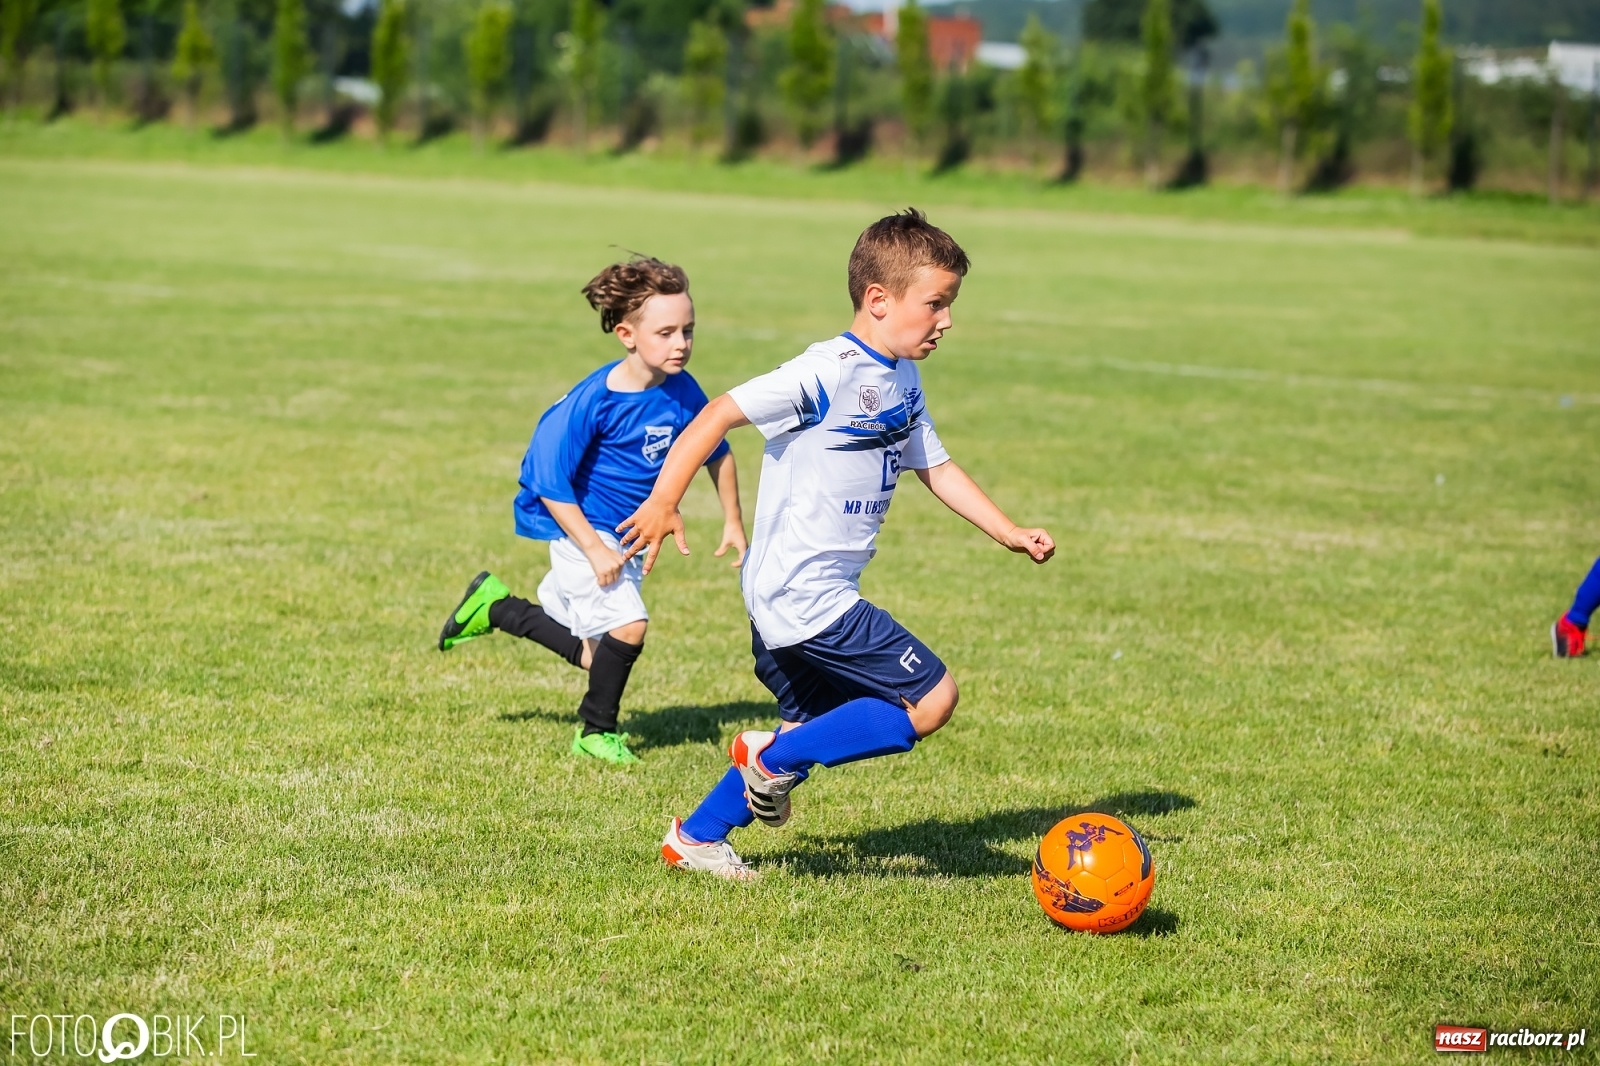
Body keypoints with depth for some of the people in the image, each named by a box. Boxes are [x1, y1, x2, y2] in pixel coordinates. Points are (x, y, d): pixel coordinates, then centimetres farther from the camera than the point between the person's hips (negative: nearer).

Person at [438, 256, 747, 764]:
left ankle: (494, 607, 38)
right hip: (581, 526, -7)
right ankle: (597, 732, 3)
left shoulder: (682, 392, -8)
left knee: (591, 651, 14)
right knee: (628, 626, -21)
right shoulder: (592, 400, -26)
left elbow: (716, 453, 12)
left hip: (625, 531, 7)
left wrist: (732, 521, 13)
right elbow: (550, 482, -22)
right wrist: (594, 549, -24)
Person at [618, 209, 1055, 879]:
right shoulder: (830, 372, -18)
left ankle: (696, 839, 27)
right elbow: (720, 414, -19)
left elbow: (934, 467, 23)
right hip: (804, 597, -10)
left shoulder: (903, 382, 11)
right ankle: (773, 758, -2)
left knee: (818, 730, 20)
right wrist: (663, 502, -23)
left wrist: (1010, 533, 18)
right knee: (932, 699, -10)